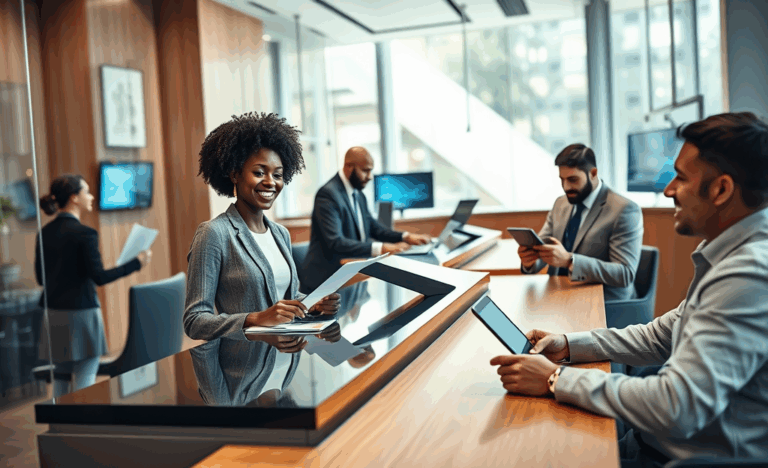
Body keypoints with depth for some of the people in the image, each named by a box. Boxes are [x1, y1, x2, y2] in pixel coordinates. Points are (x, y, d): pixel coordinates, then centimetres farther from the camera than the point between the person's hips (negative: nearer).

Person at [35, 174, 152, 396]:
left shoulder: (45, 232, 6)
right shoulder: (85, 233, -15)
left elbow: (41, 278, 11)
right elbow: (99, 277, -17)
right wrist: (137, 262, -9)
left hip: (53, 312, 7)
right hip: (81, 312, -7)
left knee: (60, 376, 14)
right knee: (85, 377, 1)